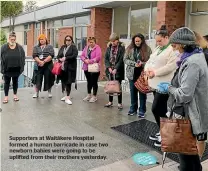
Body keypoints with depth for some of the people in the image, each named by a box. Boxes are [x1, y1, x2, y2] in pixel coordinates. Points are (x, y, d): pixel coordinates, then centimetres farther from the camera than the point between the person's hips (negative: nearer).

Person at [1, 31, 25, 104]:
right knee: (7, 82, 7)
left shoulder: (20, 47, -3)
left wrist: (22, 67, -6)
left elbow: (23, 58, -1)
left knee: (15, 82, 14)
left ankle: (15, 95, 27)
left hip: (16, 69, 1)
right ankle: (6, 96, 17)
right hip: (7, 69, -1)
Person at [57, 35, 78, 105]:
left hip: (70, 67, -5)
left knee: (68, 82, -5)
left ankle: (68, 97, -1)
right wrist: (60, 59, -7)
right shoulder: (62, 47, 16)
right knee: (63, 81, 8)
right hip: (62, 67, 5)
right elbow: (58, 55, 15)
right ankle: (66, 95, 22)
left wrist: (66, 58, -15)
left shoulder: (73, 47, 0)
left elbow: (74, 56, -12)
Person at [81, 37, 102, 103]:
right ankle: (89, 95, 30)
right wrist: (85, 60, -14)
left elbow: (98, 58, -19)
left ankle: (94, 96, 14)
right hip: (86, 67, 6)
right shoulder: (86, 47, 10)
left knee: (94, 82, 3)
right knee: (89, 81, 17)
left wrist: (90, 61, -20)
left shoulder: (97, 48, -8)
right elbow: (82, 55, 7)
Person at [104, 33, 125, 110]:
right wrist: (109, 67, -8)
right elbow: (106, 58, 4)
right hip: (110, 70, 4)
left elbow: (121, 59, -12)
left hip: (118, 70, -4)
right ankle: (110, 102, 22)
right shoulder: (109, 47, 7)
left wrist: (116, 69, -18)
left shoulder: (121, 47, -6)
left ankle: (120, 103, 10)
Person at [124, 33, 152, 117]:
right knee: (133, 92, 12)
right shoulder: (129, 48, 3)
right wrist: (134, 64, -16)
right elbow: (125, 59, -2)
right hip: (132, 74, 3)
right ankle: (133, 108, 27)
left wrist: (142, 64, -22)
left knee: (142, 92, 4)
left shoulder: (147, 49, -3)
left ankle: (142, 110, 14)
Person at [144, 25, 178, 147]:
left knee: (156, 109, -7)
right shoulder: (158, 49, 17)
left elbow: (170, 66, -22)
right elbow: (150, 61, 17)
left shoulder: (173, 50, -12)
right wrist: (147, 69, -5)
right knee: (161, 110, 15)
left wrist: (155, 72, -19)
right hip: (156, 84, 9)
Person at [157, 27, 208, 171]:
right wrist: (171, 85, 6)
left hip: (188, 114, -10)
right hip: (188, 111, 10)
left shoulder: (192, 63, -24)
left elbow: (184, 94, -26)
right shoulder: (195, 56, 8)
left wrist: (168, 87, -10)